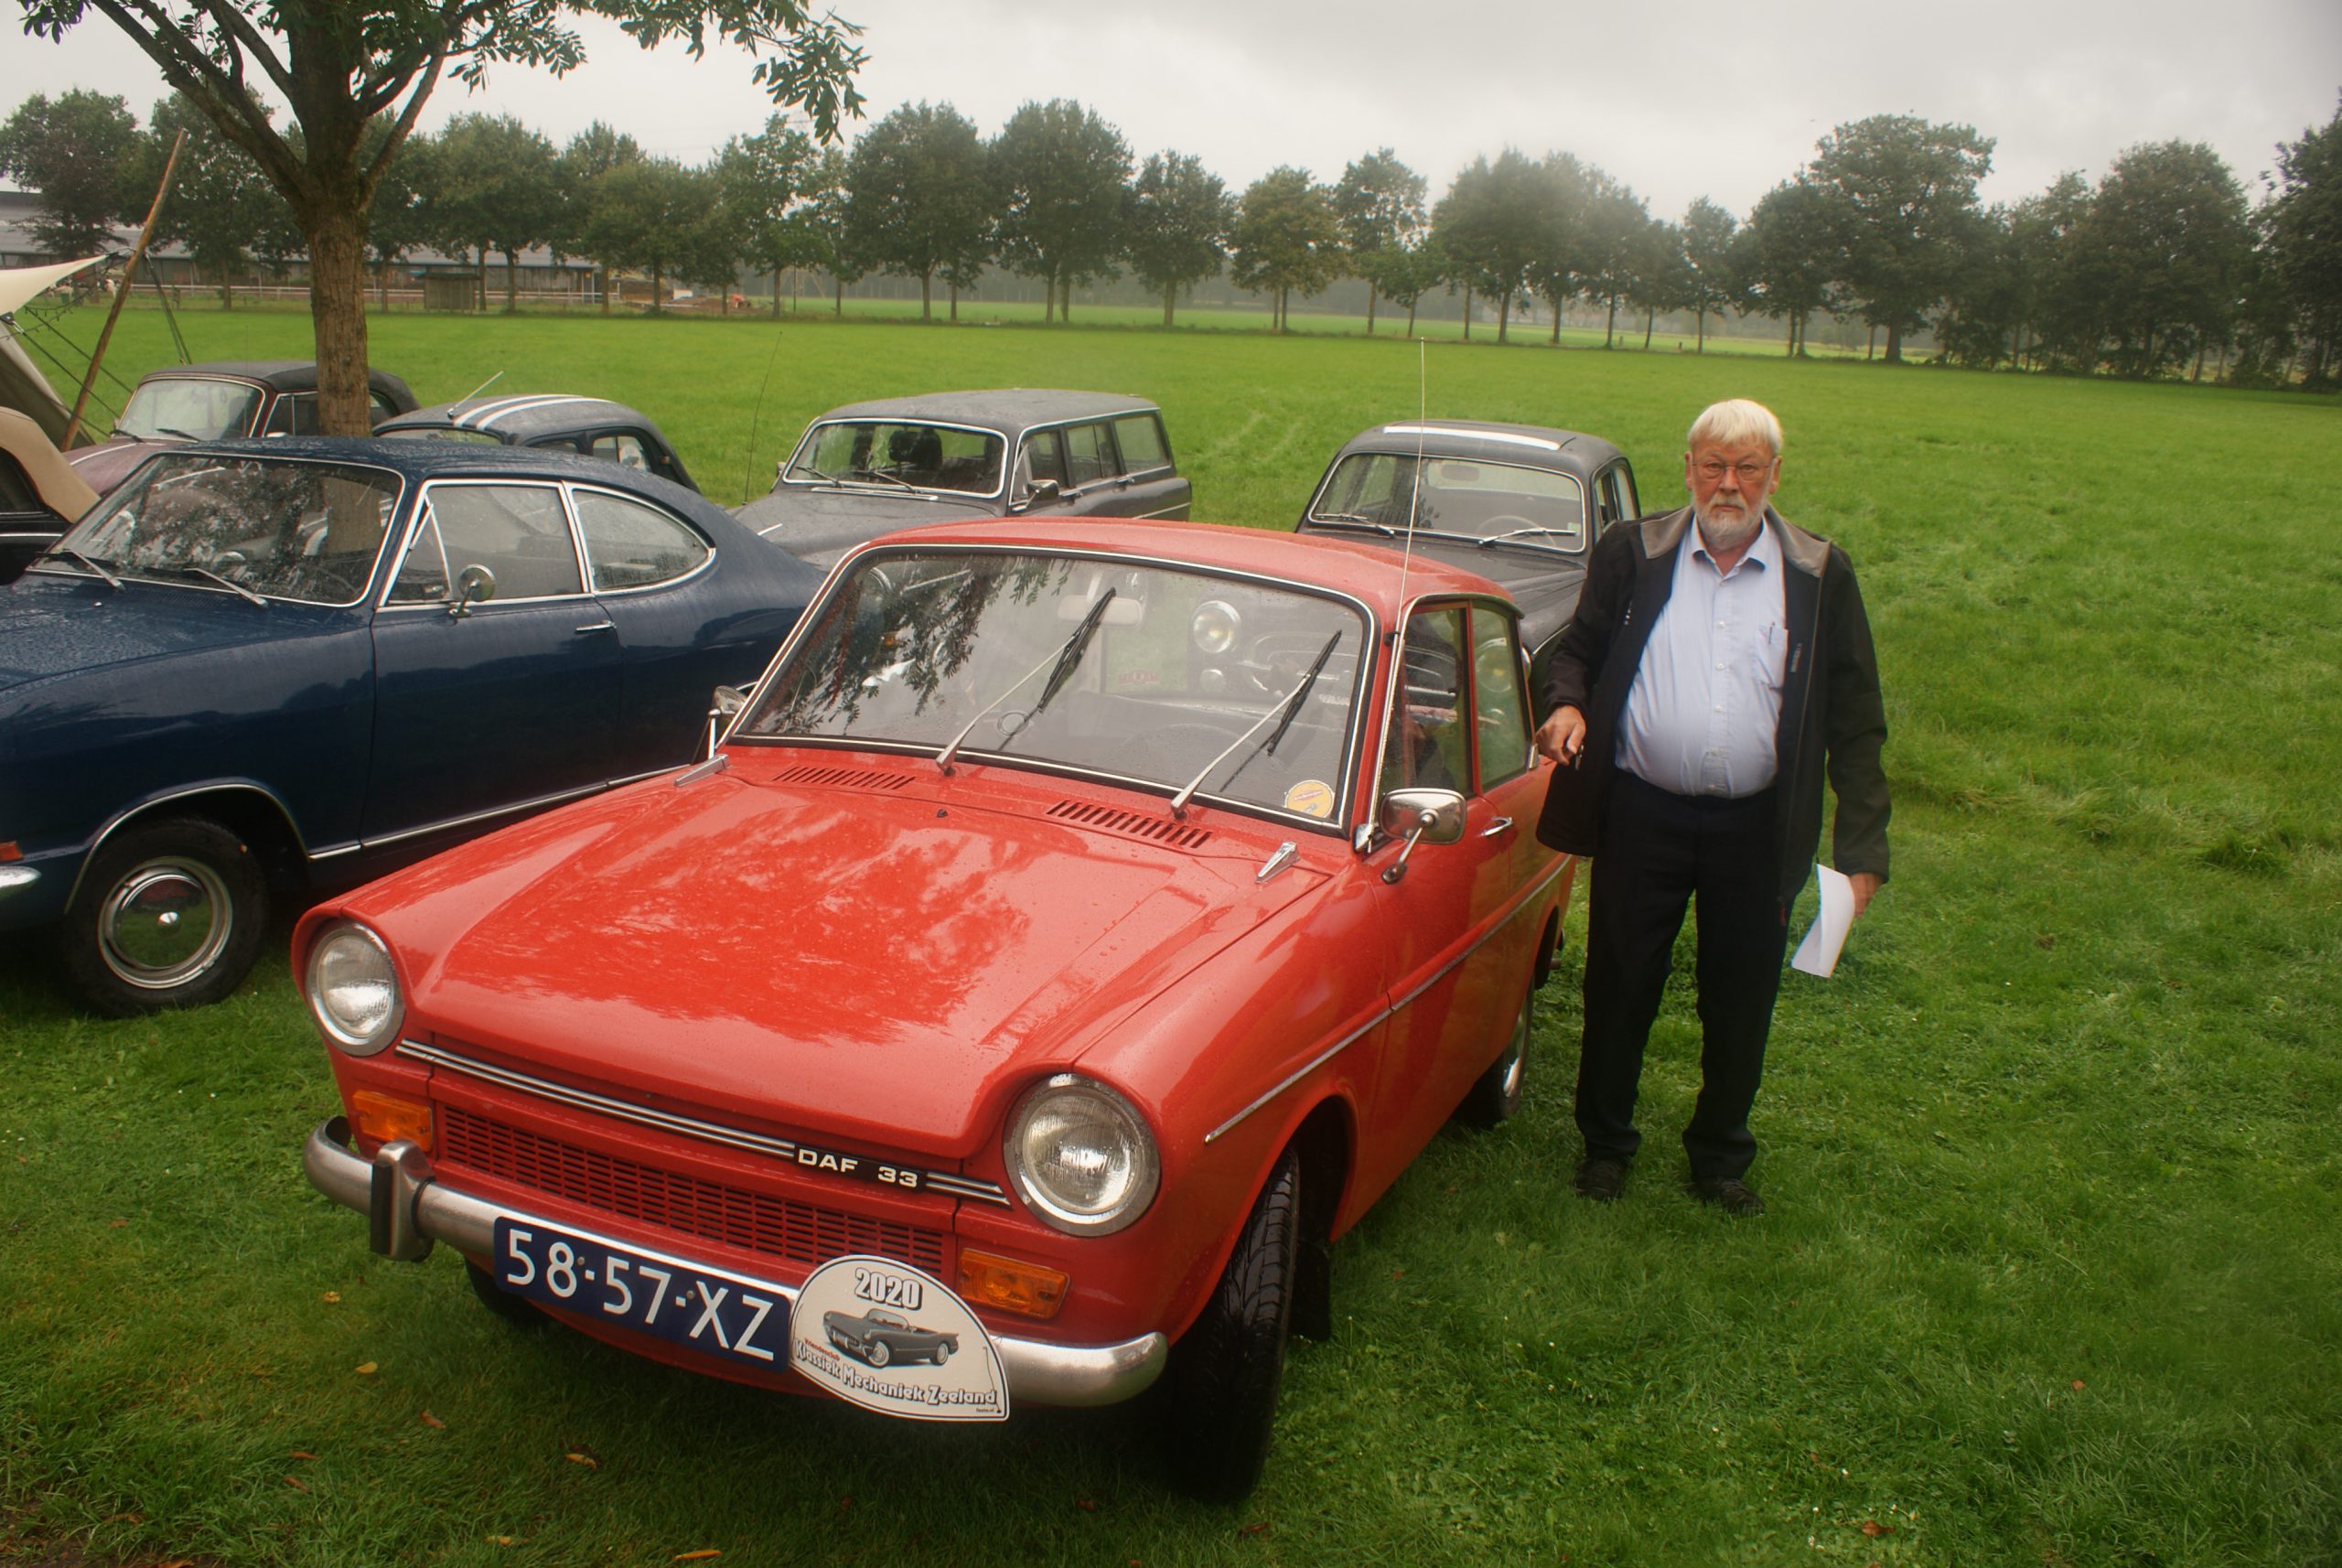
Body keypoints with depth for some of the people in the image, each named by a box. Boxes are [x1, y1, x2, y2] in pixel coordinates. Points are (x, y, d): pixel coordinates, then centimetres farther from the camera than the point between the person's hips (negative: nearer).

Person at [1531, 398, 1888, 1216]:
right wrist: (1565, 703, -14)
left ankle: (1720, 1155, 32)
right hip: (1641, 817, 0)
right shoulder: (1631, 554, 2)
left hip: (1757, 831, 1)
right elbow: (1579, 647, 11)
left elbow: (1854, 721, 3)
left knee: (1740, 1005, 11)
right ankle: (1605, 1142, 30)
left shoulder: (1820, 575, 3)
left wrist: (1861, 848, -2)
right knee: (1620, 990, 10)